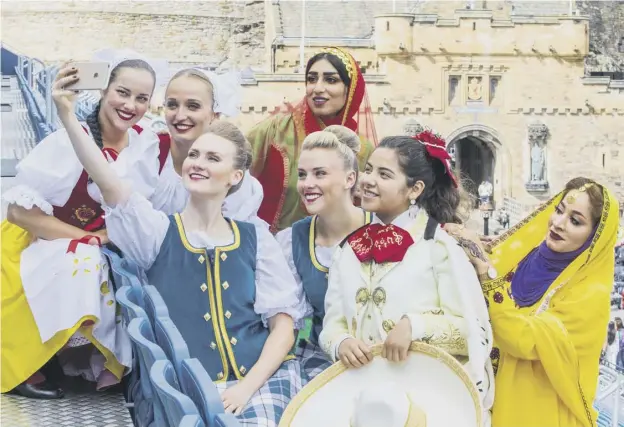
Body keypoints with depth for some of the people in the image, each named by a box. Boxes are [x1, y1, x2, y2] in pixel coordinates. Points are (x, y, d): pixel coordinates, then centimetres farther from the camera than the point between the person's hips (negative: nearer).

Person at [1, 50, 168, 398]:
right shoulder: (68, 141, -23)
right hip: (36, 248, -5)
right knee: (84, 270, -33)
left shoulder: (147, 145, -5)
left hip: (96, 257, 5)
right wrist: (92, 239, -21)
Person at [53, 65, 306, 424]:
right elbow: (108, 183, -14)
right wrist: (67, 115, -27)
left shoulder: (256, 238, 6)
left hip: (262, 378, 1)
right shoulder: (157, 231, 3)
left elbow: (283, 323, 3)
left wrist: (247, 386, -10)